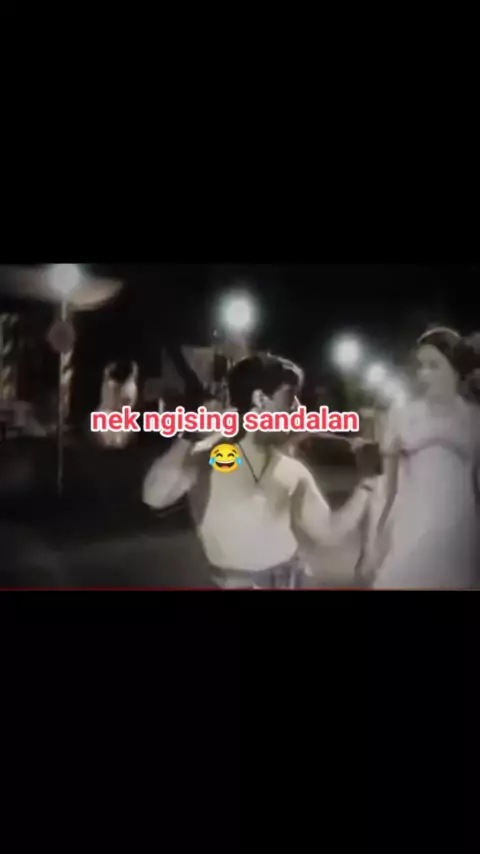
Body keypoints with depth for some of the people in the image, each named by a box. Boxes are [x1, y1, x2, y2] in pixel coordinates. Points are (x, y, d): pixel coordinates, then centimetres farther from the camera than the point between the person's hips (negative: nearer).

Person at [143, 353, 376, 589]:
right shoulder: (205, 457, -12)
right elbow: (154, 497, -29)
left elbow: (329, 532, 6)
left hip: (290, 578, 5)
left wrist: (366, 483, 0)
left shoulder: (292, 470, 3)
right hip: (236, 582, -4)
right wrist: (190, 435, -33)